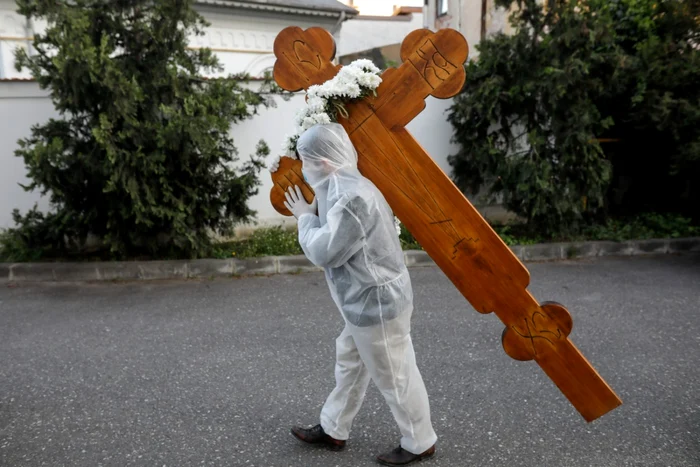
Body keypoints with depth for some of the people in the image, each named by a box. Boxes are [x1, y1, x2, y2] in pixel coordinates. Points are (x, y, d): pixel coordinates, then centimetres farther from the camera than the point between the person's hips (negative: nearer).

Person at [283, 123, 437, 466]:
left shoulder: (352, 198, -28)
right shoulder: (347, 189, 7)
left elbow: (323, 252, -23)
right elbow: (334, 245, 11)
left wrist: (305, 217, -9)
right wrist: (312, 214, 1)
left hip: (376, 304, -11)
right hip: (367, 303, 11)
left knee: (394, 377, 8)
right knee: (349, 365, 23)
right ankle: (333, 430, 41)